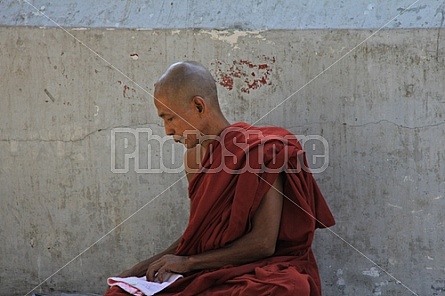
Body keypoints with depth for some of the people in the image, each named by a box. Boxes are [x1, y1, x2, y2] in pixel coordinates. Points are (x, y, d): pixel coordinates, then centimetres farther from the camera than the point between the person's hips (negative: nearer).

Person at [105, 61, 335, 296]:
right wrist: (145, 266, 4)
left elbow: (263, 242, -17)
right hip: (211, 274, 6)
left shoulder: (261, 150, -13)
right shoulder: (194, 157, 10)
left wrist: (188, 262, -14)